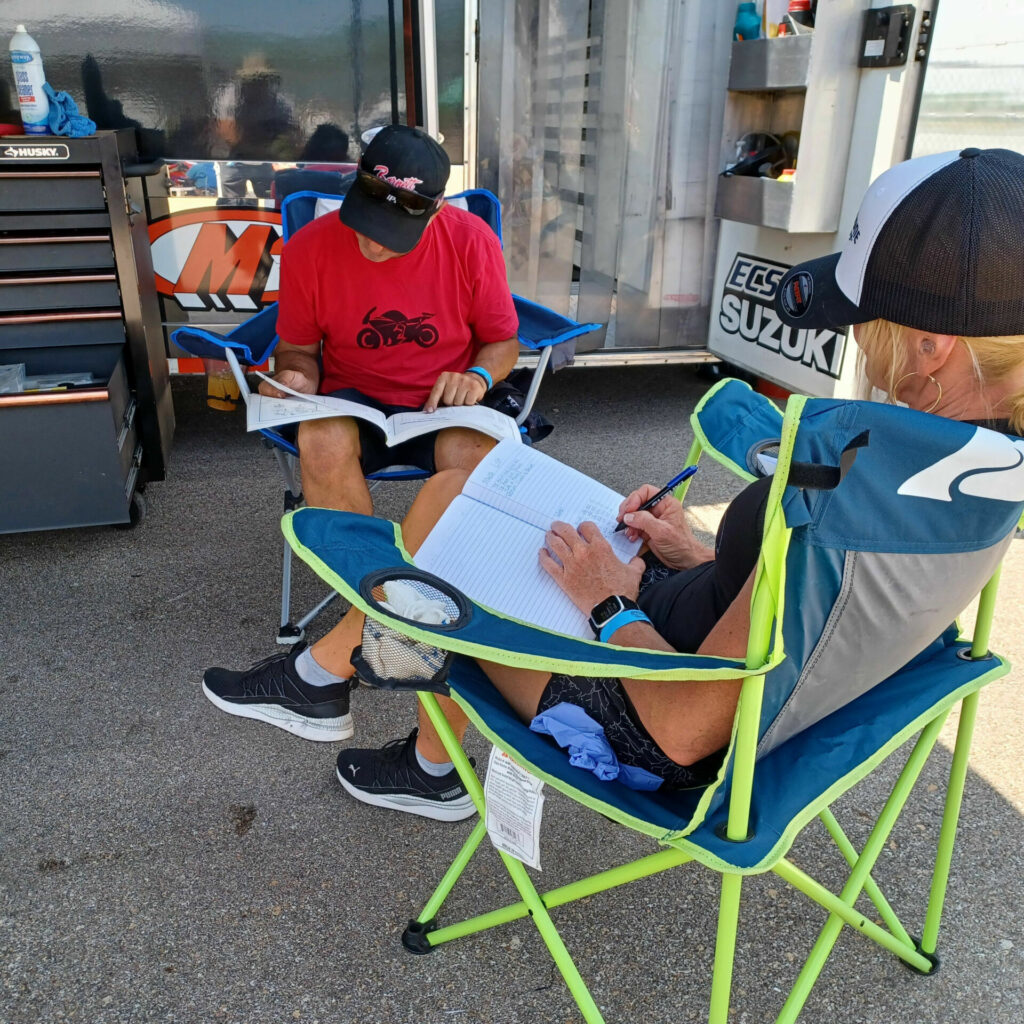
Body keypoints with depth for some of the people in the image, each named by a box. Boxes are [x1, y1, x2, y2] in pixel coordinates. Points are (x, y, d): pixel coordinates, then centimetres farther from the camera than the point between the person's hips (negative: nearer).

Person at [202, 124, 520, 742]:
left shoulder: (472, 241, -8)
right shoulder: (312, 248, -7)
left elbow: (504, 342, 3)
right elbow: (298, 347, 7)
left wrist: (478, 376, -18)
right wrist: (293, 378, -16)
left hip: (443, 407, 0)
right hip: (354, 403, 1)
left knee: (476, 456, -36)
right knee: (321, 440, -36)